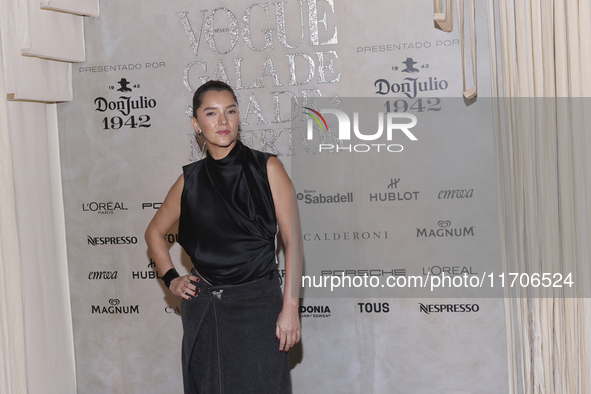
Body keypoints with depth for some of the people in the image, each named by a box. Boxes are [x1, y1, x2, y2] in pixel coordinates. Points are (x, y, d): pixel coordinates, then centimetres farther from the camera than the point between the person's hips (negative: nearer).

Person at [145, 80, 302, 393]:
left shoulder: (266, 168, -3)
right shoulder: (190, 179, 5)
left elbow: (292, 240, -6)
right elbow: (155, 232, 21)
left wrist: (290, 307, -11)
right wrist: (171, 279, 8)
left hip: (257, 305, -3)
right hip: (203, 308, 3)